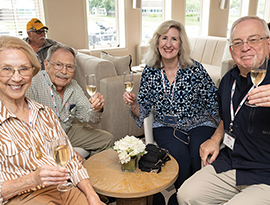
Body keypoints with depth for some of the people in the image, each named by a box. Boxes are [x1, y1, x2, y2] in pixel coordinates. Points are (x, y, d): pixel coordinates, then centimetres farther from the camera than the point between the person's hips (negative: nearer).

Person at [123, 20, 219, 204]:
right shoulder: (150, 72, 1)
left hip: (199, 125, 0)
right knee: (180, 156, -27)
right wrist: (133, 104, -14)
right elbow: (142, 111, 6)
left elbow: (214, 103, -2)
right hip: (166, 127, 1)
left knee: (199, 156, -27)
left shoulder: (195, 69, -7)